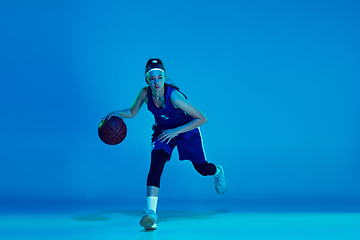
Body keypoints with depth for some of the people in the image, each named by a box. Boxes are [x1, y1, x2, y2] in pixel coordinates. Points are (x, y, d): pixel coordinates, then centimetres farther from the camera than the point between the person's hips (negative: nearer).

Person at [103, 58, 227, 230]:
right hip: (162, 132, 2)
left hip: (186, 131, -2)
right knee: (155, 165, -25)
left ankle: (218, 172, 54)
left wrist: (176, 131, -37)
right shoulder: (145, 93, -23)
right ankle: (151, 213, -27)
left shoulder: (173, 96, -36)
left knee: (202, 169, 15)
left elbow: (202, 119, -32)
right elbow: (132, 112, -5)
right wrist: (117, 113, -26)